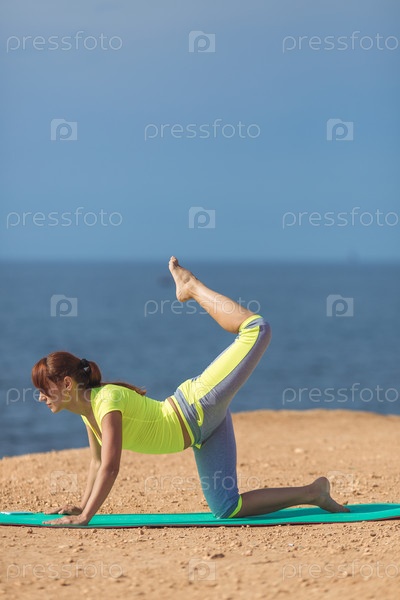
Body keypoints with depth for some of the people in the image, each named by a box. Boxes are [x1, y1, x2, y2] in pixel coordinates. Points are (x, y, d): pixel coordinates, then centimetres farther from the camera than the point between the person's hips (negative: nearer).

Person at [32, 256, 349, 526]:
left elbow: (111, 467, -29)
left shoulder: (106, 400, -23)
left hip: (200, 405, -8)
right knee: (227, 509, 2)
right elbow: (98, 461, 18)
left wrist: (85, 517, -29)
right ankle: (312, 493, 12)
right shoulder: (87, 410, 3)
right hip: (202, 430, 8)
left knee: (257, 329, -22)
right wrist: (83, 506, 19)